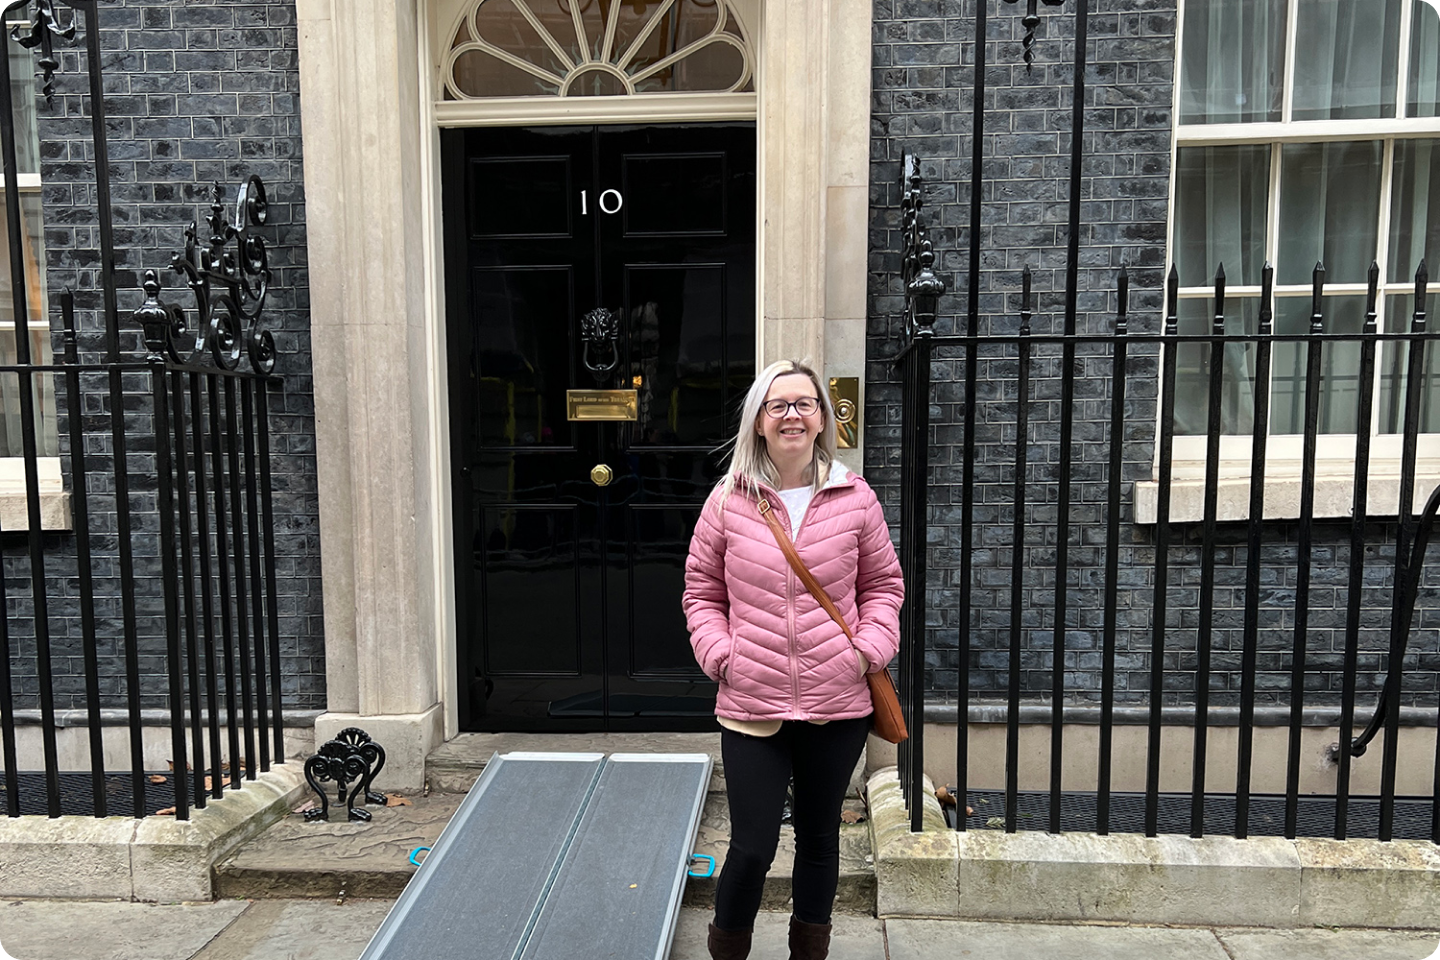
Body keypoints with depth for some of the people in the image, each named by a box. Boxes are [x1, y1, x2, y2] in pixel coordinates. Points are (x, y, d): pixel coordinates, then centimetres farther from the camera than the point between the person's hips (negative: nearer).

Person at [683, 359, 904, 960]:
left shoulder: (855, 499, -1)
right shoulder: (729, 500, -3)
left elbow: (883, 585, 9)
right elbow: (702, 590, 6)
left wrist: (869, 650, -5)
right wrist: (720, 655, -7)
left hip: (837, 707, 2)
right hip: (751, 708, -1)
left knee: (819, 841, 20)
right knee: (752, 848, 3)